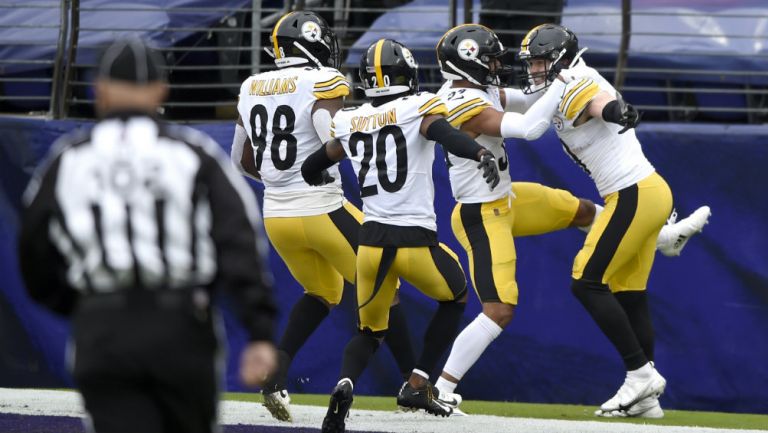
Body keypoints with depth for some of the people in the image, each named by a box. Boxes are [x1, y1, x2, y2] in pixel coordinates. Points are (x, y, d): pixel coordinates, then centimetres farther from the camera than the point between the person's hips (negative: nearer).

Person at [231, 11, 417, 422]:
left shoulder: (252, 88, 7)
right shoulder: (322, 84, -12)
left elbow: (242, 160, 16)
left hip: (276, 215, 6)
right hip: (323, 211, -6)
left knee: (321, 294, 24)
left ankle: (276, 374, 4)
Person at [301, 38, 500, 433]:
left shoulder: (351, 123, 10)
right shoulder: (418, 108, -3)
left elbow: (310, 170, 21)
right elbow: (444, 133, -25)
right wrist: (481, 154, -41)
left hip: (372, 242, 4)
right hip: (416, 242, -4)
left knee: (370, 332, 20)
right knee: (455, 297, 26)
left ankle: (344, 385, -12)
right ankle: (417, 384, 16)